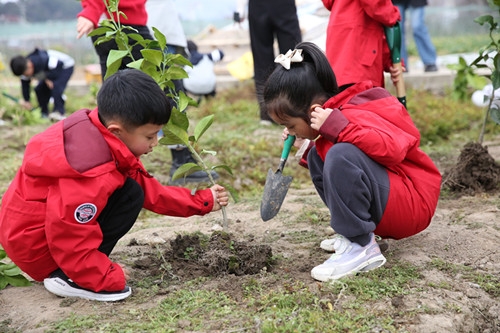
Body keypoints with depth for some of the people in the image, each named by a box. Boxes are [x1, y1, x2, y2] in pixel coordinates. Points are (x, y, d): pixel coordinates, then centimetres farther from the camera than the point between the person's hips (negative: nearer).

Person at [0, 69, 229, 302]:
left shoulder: (103, 138, -2)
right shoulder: (94, 175, -32)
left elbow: (150, 190, 6)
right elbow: (70, 239, -29)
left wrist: (202, 202, 7)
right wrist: (110, 277, -17)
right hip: (34, 243, -10)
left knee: (134, 189, 10)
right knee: (130, 195, -17)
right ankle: (67, 277, -12)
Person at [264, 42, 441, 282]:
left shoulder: (353, 116, -20)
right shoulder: (335, 116, 8)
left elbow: (394, 147, -37)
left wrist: (338, 127, -35)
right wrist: (305, 149, 4)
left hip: (413, 203, -10)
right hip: (385, 207, 10)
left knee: (342, 156, -32)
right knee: (317, 157, 11)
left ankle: (362, 248, -20)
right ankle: (354, 232, 6)